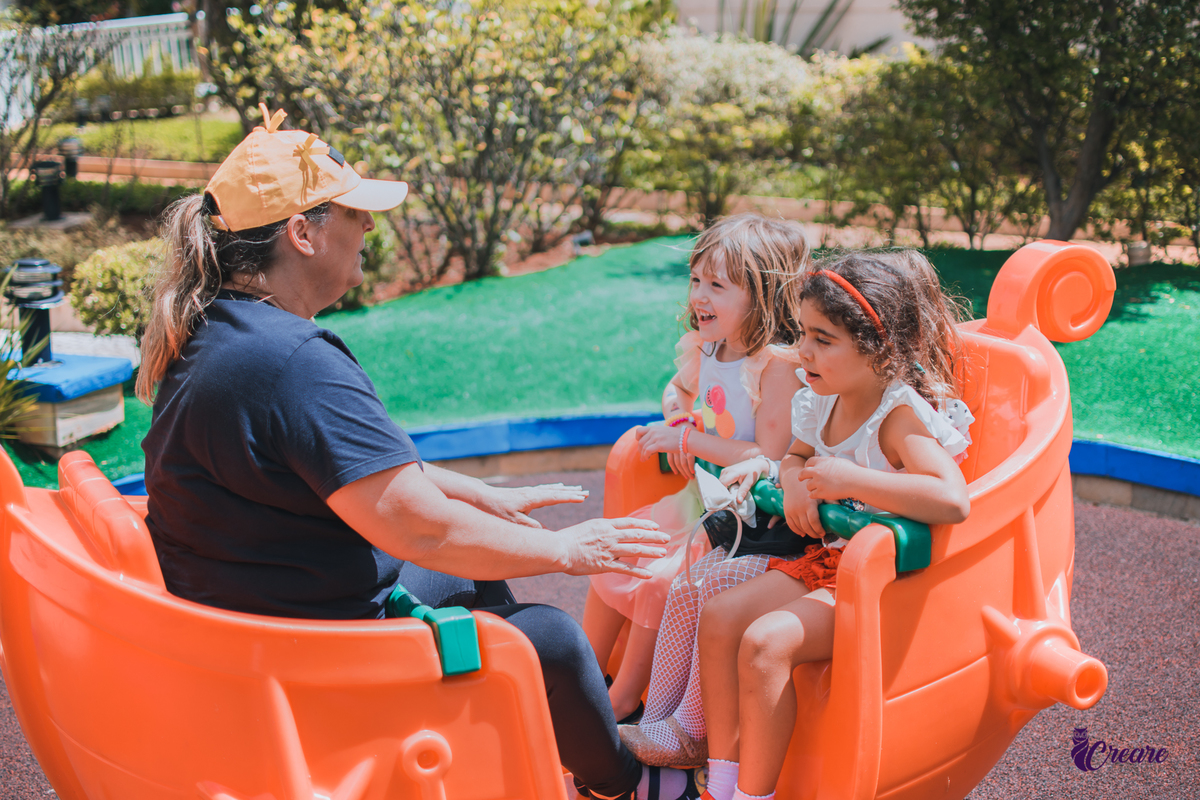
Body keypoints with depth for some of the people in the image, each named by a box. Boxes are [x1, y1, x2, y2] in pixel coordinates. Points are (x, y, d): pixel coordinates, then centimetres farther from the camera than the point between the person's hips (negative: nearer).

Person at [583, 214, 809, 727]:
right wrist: (677, 420, 2)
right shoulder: (704, 350, 2)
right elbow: (678, 389, 25)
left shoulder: (777, 364, -22)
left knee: (660, 580, -19)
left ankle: (623, 700, 0)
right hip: (700, 498, 8)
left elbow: (768, 458, -25)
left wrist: (691, 440, -20)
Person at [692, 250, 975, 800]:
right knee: (719, 617, -6)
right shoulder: (825, 403, 3)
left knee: (766, 641, -26)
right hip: (829, 559, 9)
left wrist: (850, 479, -34)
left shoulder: (903, 414, -22)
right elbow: (797, 456, 25)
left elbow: (954, 501, -38)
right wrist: (794, 482, -1)